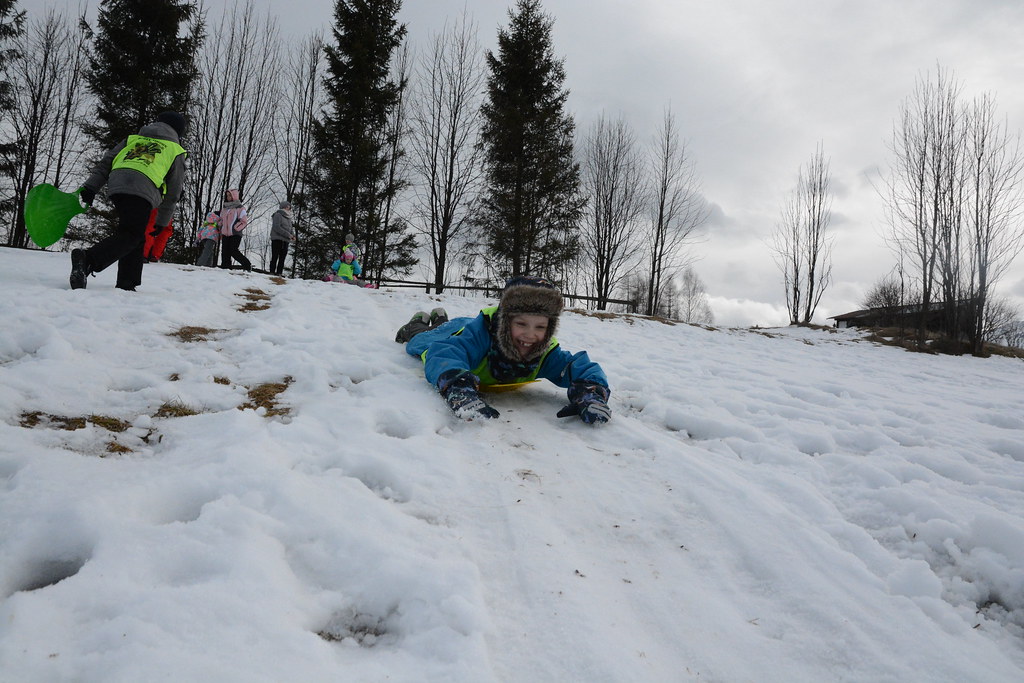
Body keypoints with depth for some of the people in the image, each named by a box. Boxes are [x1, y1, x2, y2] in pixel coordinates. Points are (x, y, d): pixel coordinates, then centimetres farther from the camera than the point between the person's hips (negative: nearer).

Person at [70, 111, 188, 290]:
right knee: (131, 236, -11)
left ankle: (126, 284, 10)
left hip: (115, 188, 5)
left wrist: (91, 187, 16)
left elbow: (106, 161, 22)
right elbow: (173, 192, 19)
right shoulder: (176, 152, 23)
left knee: (137, 237, 15)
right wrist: (162, 222, 24)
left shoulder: (133, 139, 34)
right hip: (142, 191, -5)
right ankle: (87, 259, -33)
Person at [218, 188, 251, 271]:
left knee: (233, 251, -15)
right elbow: (221, 220, 26)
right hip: (225, 234, 7)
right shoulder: (224, 208, 18)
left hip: (235, 234, -6)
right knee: (225, 252, 0)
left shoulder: (240, 208, -3)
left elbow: (244, 221, -8)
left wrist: (235, 228, -11)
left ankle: (247, 265, 0)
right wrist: (221, 230, 16)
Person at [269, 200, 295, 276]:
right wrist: (288, 235, -18)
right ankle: (272, 272, -5)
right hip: (277, 239, -7)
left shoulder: (288, 217, 19)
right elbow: (277, 227, -15)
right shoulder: (278, 215, -4)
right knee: (275, 257, -6)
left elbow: (290, 228, 22)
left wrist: (293, 235, 0)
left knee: (282, 258, 3)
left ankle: (279, 273, 4)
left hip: (285, 241, 7)